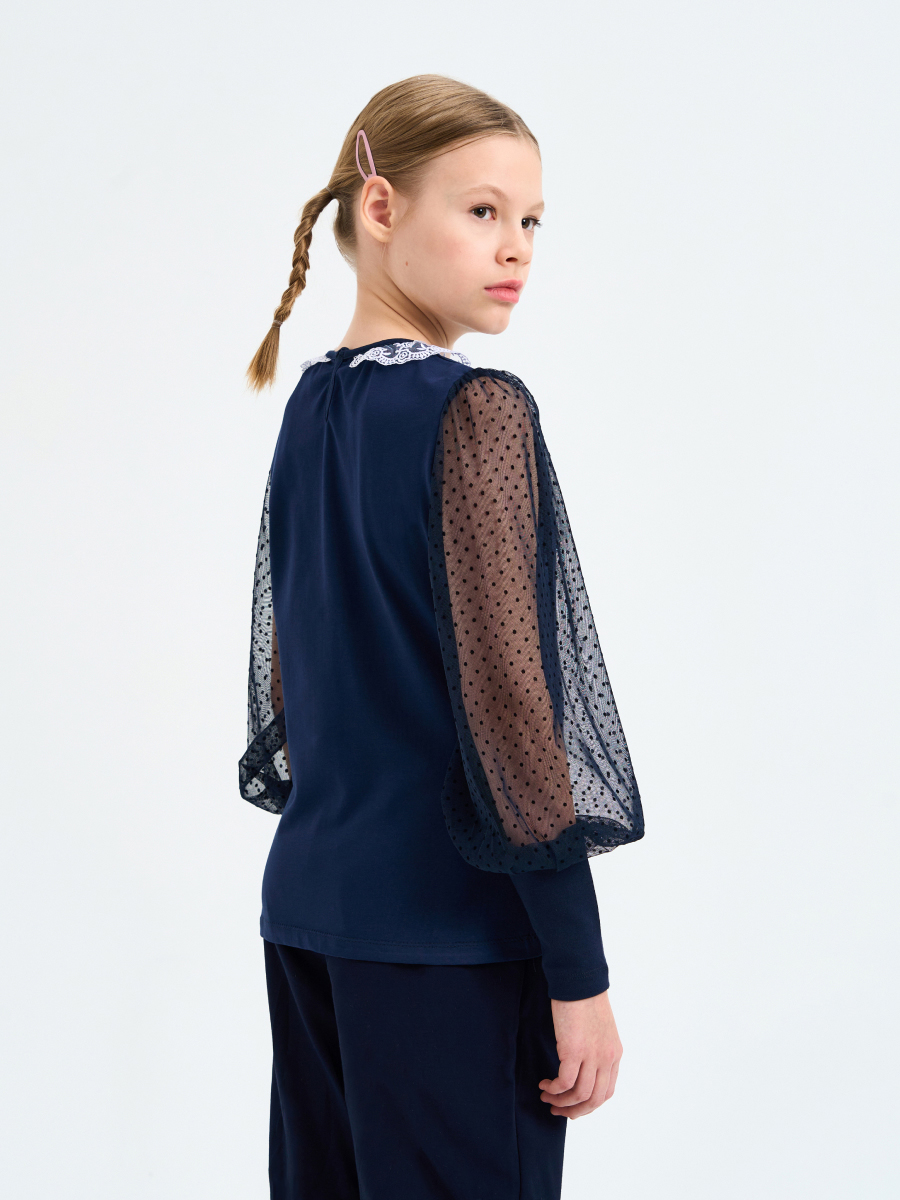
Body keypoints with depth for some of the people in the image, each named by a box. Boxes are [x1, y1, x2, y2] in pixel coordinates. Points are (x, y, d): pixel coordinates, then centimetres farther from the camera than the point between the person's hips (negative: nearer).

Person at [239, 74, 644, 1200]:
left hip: (307, 897, 8)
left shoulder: (308, 408, 9)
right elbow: (503, 695, -18)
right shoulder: (476, 412, -14)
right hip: (446, 922, -8)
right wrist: (579, 970, -14)